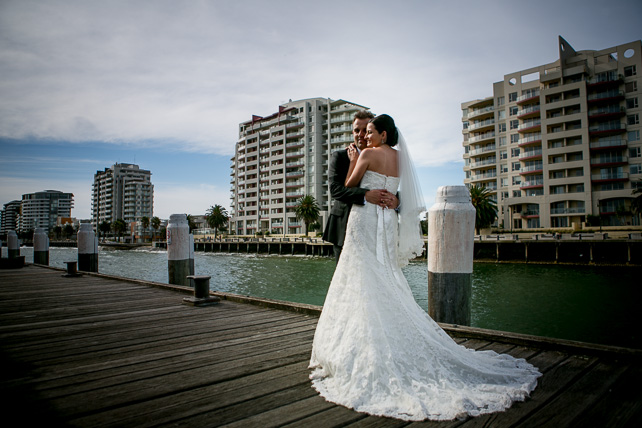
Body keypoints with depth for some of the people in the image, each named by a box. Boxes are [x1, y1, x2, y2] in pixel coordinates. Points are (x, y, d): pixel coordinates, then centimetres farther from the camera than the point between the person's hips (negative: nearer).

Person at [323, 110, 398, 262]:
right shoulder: (340, 156, 2)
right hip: (344, 228, -2)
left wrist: (395, 201, -22)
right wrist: (365, 195, -29)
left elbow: (393, 190, 4)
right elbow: (335, 188, -13)